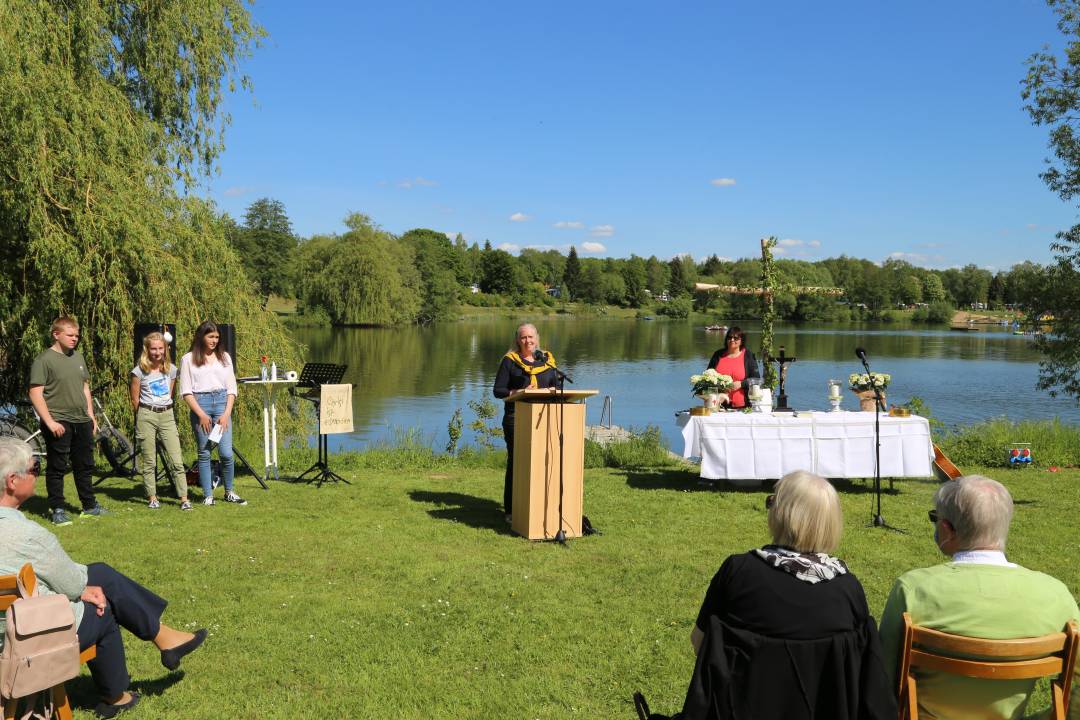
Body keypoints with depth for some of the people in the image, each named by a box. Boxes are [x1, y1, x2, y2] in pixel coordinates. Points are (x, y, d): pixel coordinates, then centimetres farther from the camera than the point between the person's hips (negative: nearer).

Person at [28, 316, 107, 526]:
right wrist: (50, 422, -19)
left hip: (82, 421, 7)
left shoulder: (78, 357, 13)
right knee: (57, 467, 1)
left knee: (85, 465, 13)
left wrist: (91, 416, 15)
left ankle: (90, 506, 23)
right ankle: (57, 510, 10)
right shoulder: (44, 360, -9)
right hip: (59, 423, -7)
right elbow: (35, 393, -13)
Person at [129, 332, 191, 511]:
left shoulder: (171, 369, 8)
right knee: (148, 461, 3)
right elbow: (135, 400, 3)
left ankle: (184, 498, -3)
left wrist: (164, 408, 14)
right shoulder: (139, 371, -4)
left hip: (167, 415, 2)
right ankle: (152, 498, 13)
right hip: (146, 416, -2)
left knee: (176, 461, -4)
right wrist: (144, 415, 11)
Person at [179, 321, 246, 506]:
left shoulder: (224, 357, 13)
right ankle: (208, 495, 11)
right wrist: (201, 414, -9)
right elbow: (186, 392, 0)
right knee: (204, 453, 2)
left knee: (226, 453, -4)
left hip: (222, 402, 2)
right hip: (200, 404, -2)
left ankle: (229, 492, 13)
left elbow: (232, 388, 11)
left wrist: (227, 414, -2)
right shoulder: (188, 359, 5)